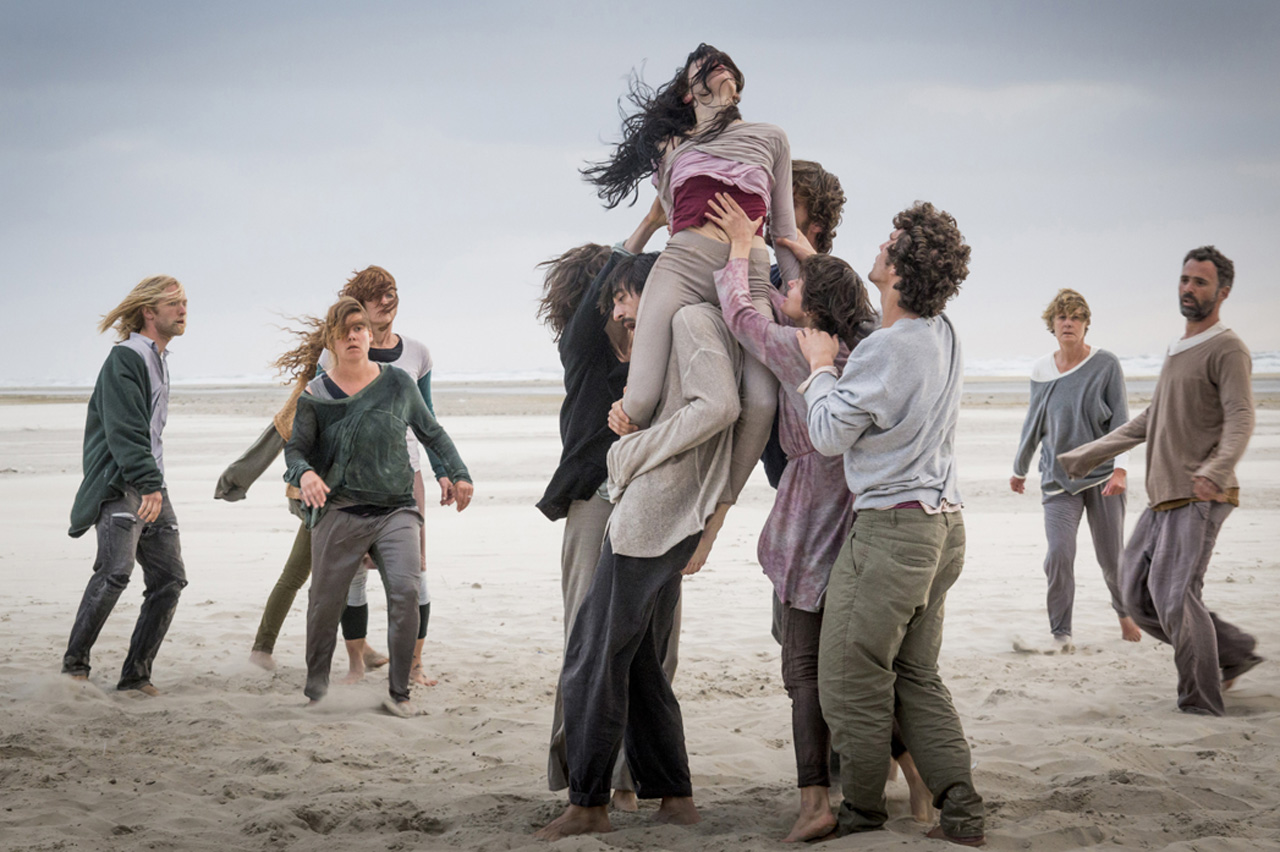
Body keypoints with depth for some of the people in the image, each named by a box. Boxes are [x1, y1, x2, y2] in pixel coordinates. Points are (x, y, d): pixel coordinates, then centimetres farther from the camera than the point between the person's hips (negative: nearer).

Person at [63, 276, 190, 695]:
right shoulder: (124, 359, -8)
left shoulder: (158, 361, 21)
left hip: (151, 486, 9)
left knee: (170, 579, 1)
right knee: (116, 569, -25)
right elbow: (125, 431, -19)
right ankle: (74, 666, -16)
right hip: (119, 485, -9)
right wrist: (149, 485, -28)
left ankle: (136, 676, 6)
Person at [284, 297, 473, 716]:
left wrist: (458, 473, 15)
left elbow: (431, 432, 18)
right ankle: (314, 689, 24)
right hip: (340, 511, 0)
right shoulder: (316, 395, 1)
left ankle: (399, 692, -9)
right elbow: (295, 448, 3)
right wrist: (305, 473, -19)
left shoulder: (398, 383, 6)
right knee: (325, 603, 4)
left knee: (405, 593, -17)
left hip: (396, 509, 0)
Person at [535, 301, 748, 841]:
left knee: (595, 659, -4)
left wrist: (641, 449, -15)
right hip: (672, 526, 10)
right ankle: (675, 797, 16)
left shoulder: (693, 318, -9)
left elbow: (720, 405, -22)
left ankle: (588, 804, 0)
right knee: (641, 665, 14)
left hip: (650, 515, -10)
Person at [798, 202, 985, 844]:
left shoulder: (887, 349, -20)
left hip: (890, 527, -9)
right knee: (917, 676, 13)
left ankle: (862, 812, 13)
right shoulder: (942, 334, 7)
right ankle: (961, 812, 8)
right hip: (943, 523, 9)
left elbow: (828, 435, -11)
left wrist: (821, 367, 4)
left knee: (851, 680, 3)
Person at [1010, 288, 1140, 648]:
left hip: (1102, 475, -1)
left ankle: (1124, 611, 35)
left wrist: (1120, 467, -18)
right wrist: (1019, 469, 25)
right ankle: (1060, 631, 1)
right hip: (1058, 477, 1)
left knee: (1111, 557, 5)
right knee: (1059, 552, -14)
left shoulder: (1106, 365, -4)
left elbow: (1121, 420, -5)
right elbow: (1033, 424, 16)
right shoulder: (1041, 371, 4)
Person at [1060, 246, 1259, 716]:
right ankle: (1232, 650, 16)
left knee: (1174, 595, -14)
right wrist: (1088, 455, 27)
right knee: (1138, 593, 5)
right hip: (1163, 496, 9)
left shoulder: (1228, 349, -7)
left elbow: (1240, 420, -20)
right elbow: (1149, 421, 29)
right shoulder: (1177, 349, 21)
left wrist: (1216, 470, -38)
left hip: (1200, 498, -9)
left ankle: (1201, 702, -3)